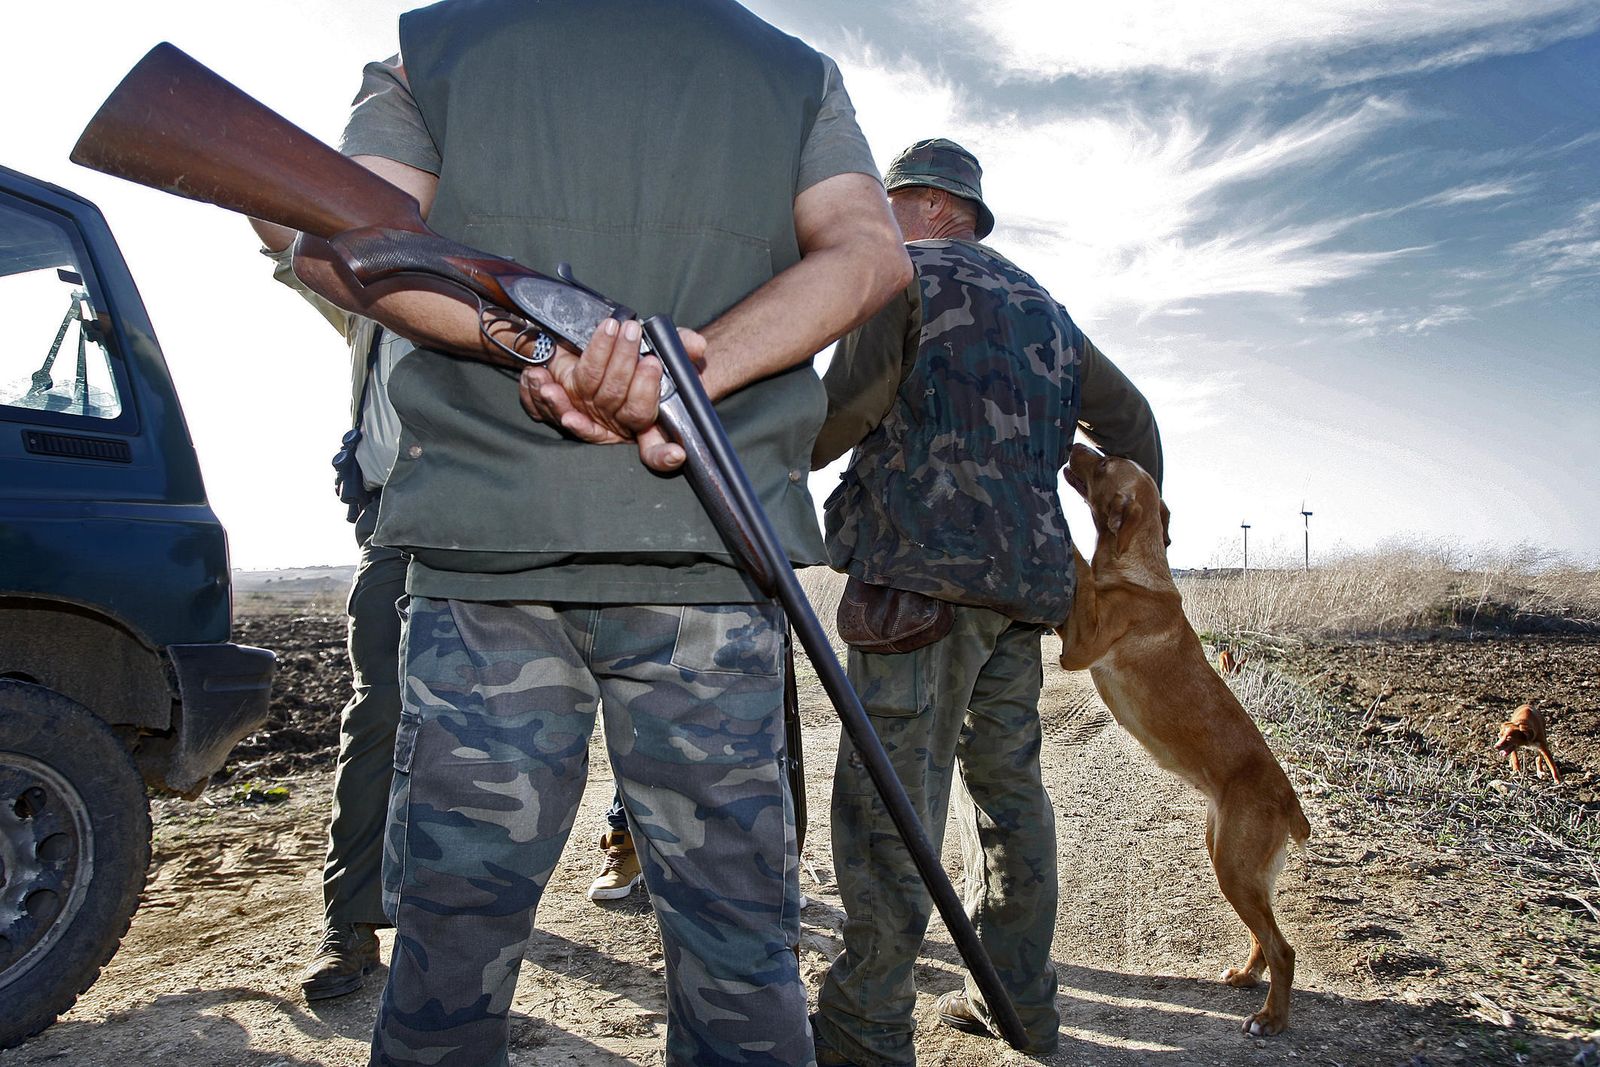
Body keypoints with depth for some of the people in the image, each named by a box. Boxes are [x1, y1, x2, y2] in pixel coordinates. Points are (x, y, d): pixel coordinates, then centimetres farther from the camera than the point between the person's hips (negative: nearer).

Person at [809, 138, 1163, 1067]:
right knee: (1009, 782, 14)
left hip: (926, 568, -8)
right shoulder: (1043, 307, 25)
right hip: (1027, 573, 8)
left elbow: (850, 407, -9)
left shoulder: (909, 276, 4)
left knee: (890, 793, -7)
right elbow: (1129, 417, 27)